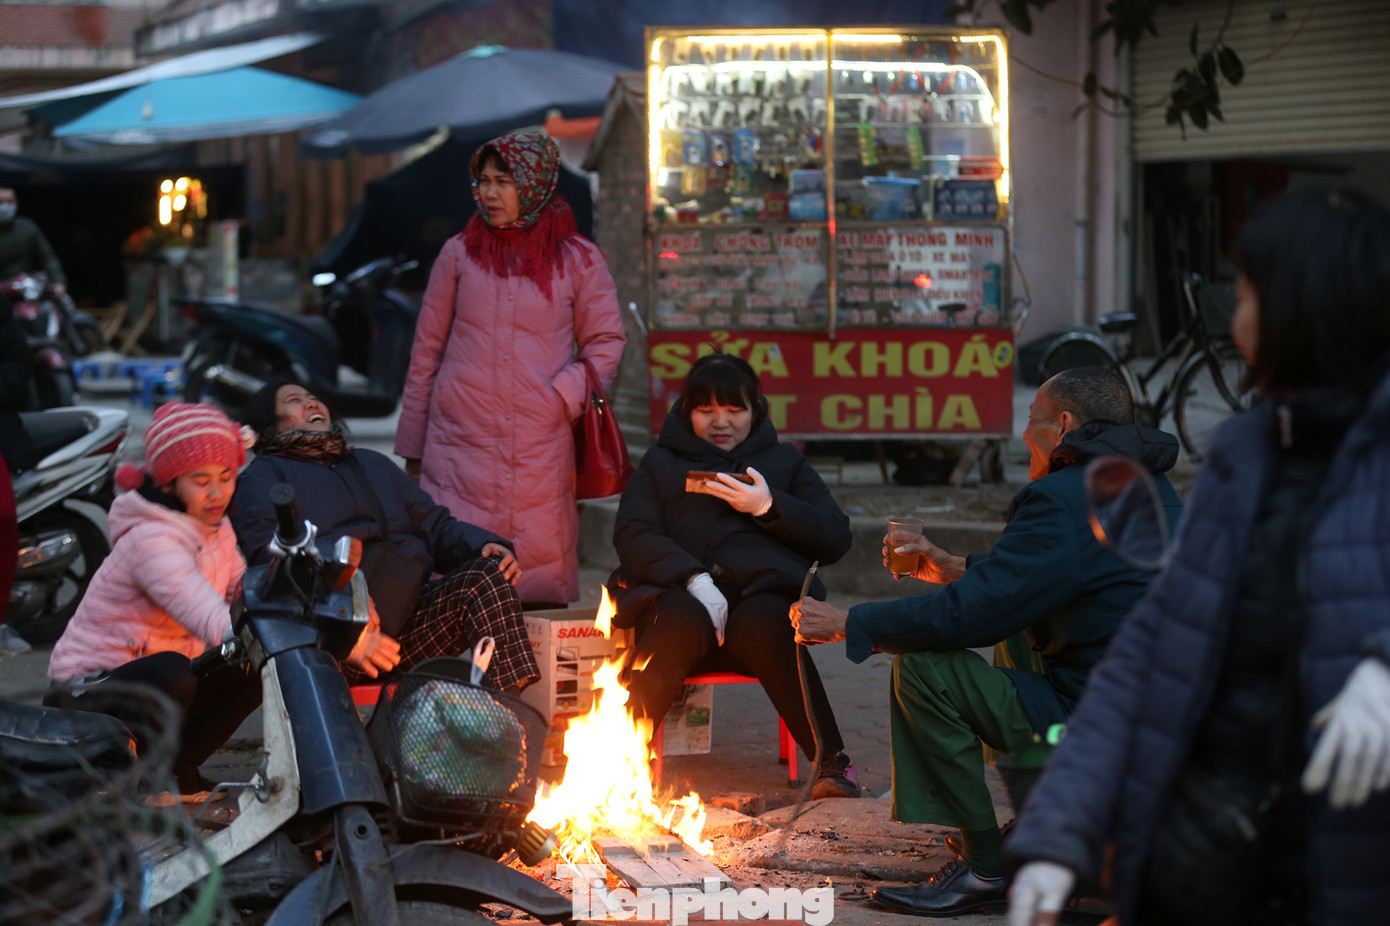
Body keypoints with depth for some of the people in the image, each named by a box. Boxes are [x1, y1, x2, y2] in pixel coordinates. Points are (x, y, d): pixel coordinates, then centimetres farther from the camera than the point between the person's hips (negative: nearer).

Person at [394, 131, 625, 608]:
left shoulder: (576, 258, 6)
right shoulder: (459, 254, 9)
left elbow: (606, 341, 11)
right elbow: (426, 351, 13)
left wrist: (565, 395, -7)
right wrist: (412, 447, 11)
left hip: (541, 442, 0)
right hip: (461, 442, 1)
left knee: (542, 585, -3)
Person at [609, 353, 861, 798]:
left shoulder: (783, 461, 27)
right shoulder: (661, 462, 26)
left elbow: (835, 539, 15)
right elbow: (632, 535, 6)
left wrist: (769, 507, -1)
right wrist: (694, 579, -12)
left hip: (762, 591, 0)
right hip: (680, 591, 0)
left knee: (762, 627, -37)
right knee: (679, 624, -37)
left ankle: (833, 762, -34)